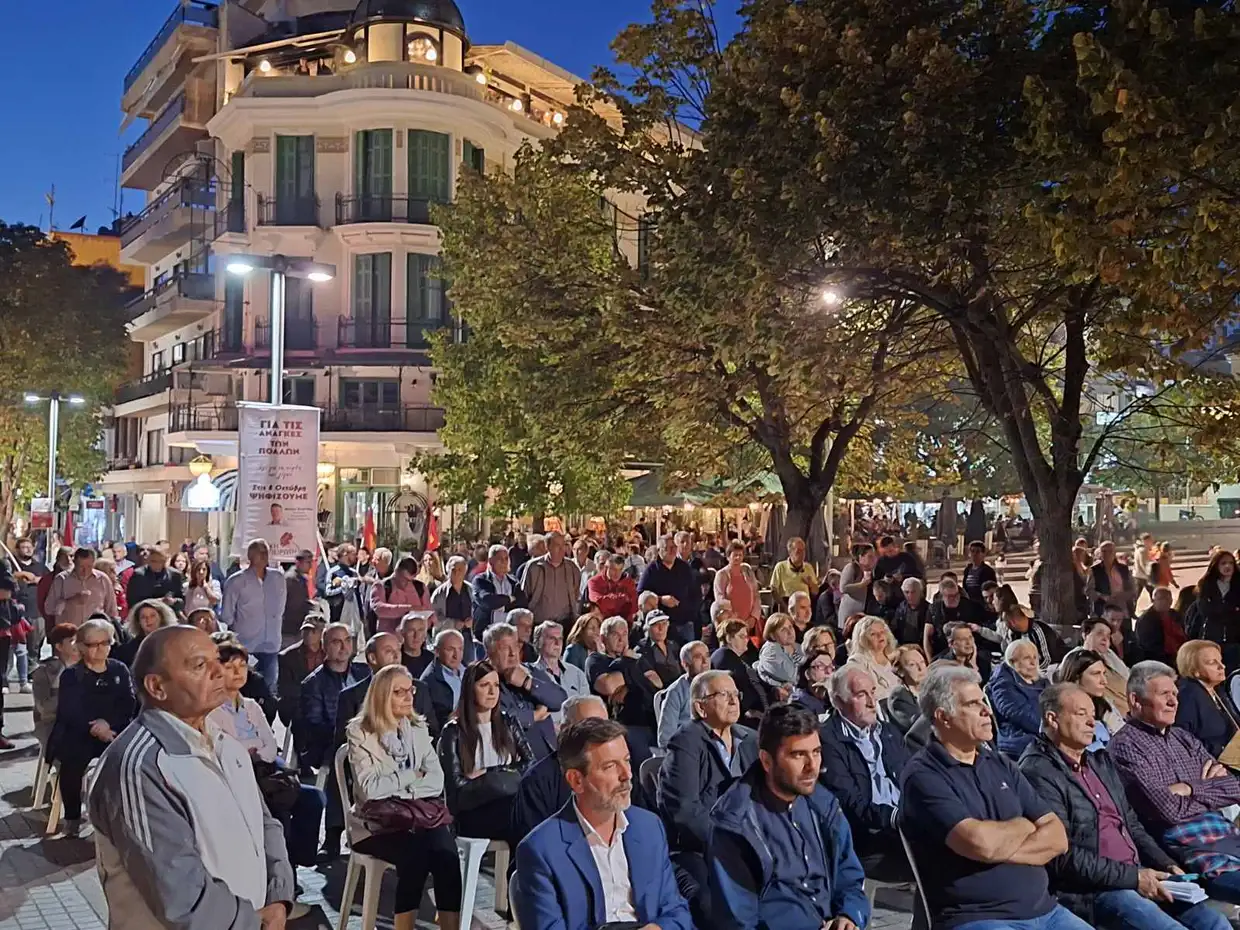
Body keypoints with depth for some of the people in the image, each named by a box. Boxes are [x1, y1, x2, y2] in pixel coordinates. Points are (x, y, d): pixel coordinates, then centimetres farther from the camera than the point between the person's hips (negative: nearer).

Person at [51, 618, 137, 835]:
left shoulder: (120, 670, 12)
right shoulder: (71, 675, 7)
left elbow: (129, 705, 1)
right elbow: (68, 712, -7)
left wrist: (108, 722, -19)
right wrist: (94, 729, -22)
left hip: (115, 731, 1)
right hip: (78, 734, -1)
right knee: (72, 760, -31)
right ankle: (72, 817, -10)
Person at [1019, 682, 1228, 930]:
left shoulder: (1101, 762, 17)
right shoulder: (1039, 773, -14)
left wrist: (1167, 865, 6)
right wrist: (1132, 877, -16)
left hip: (1138, 875, 9)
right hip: (1089, 891, -9)